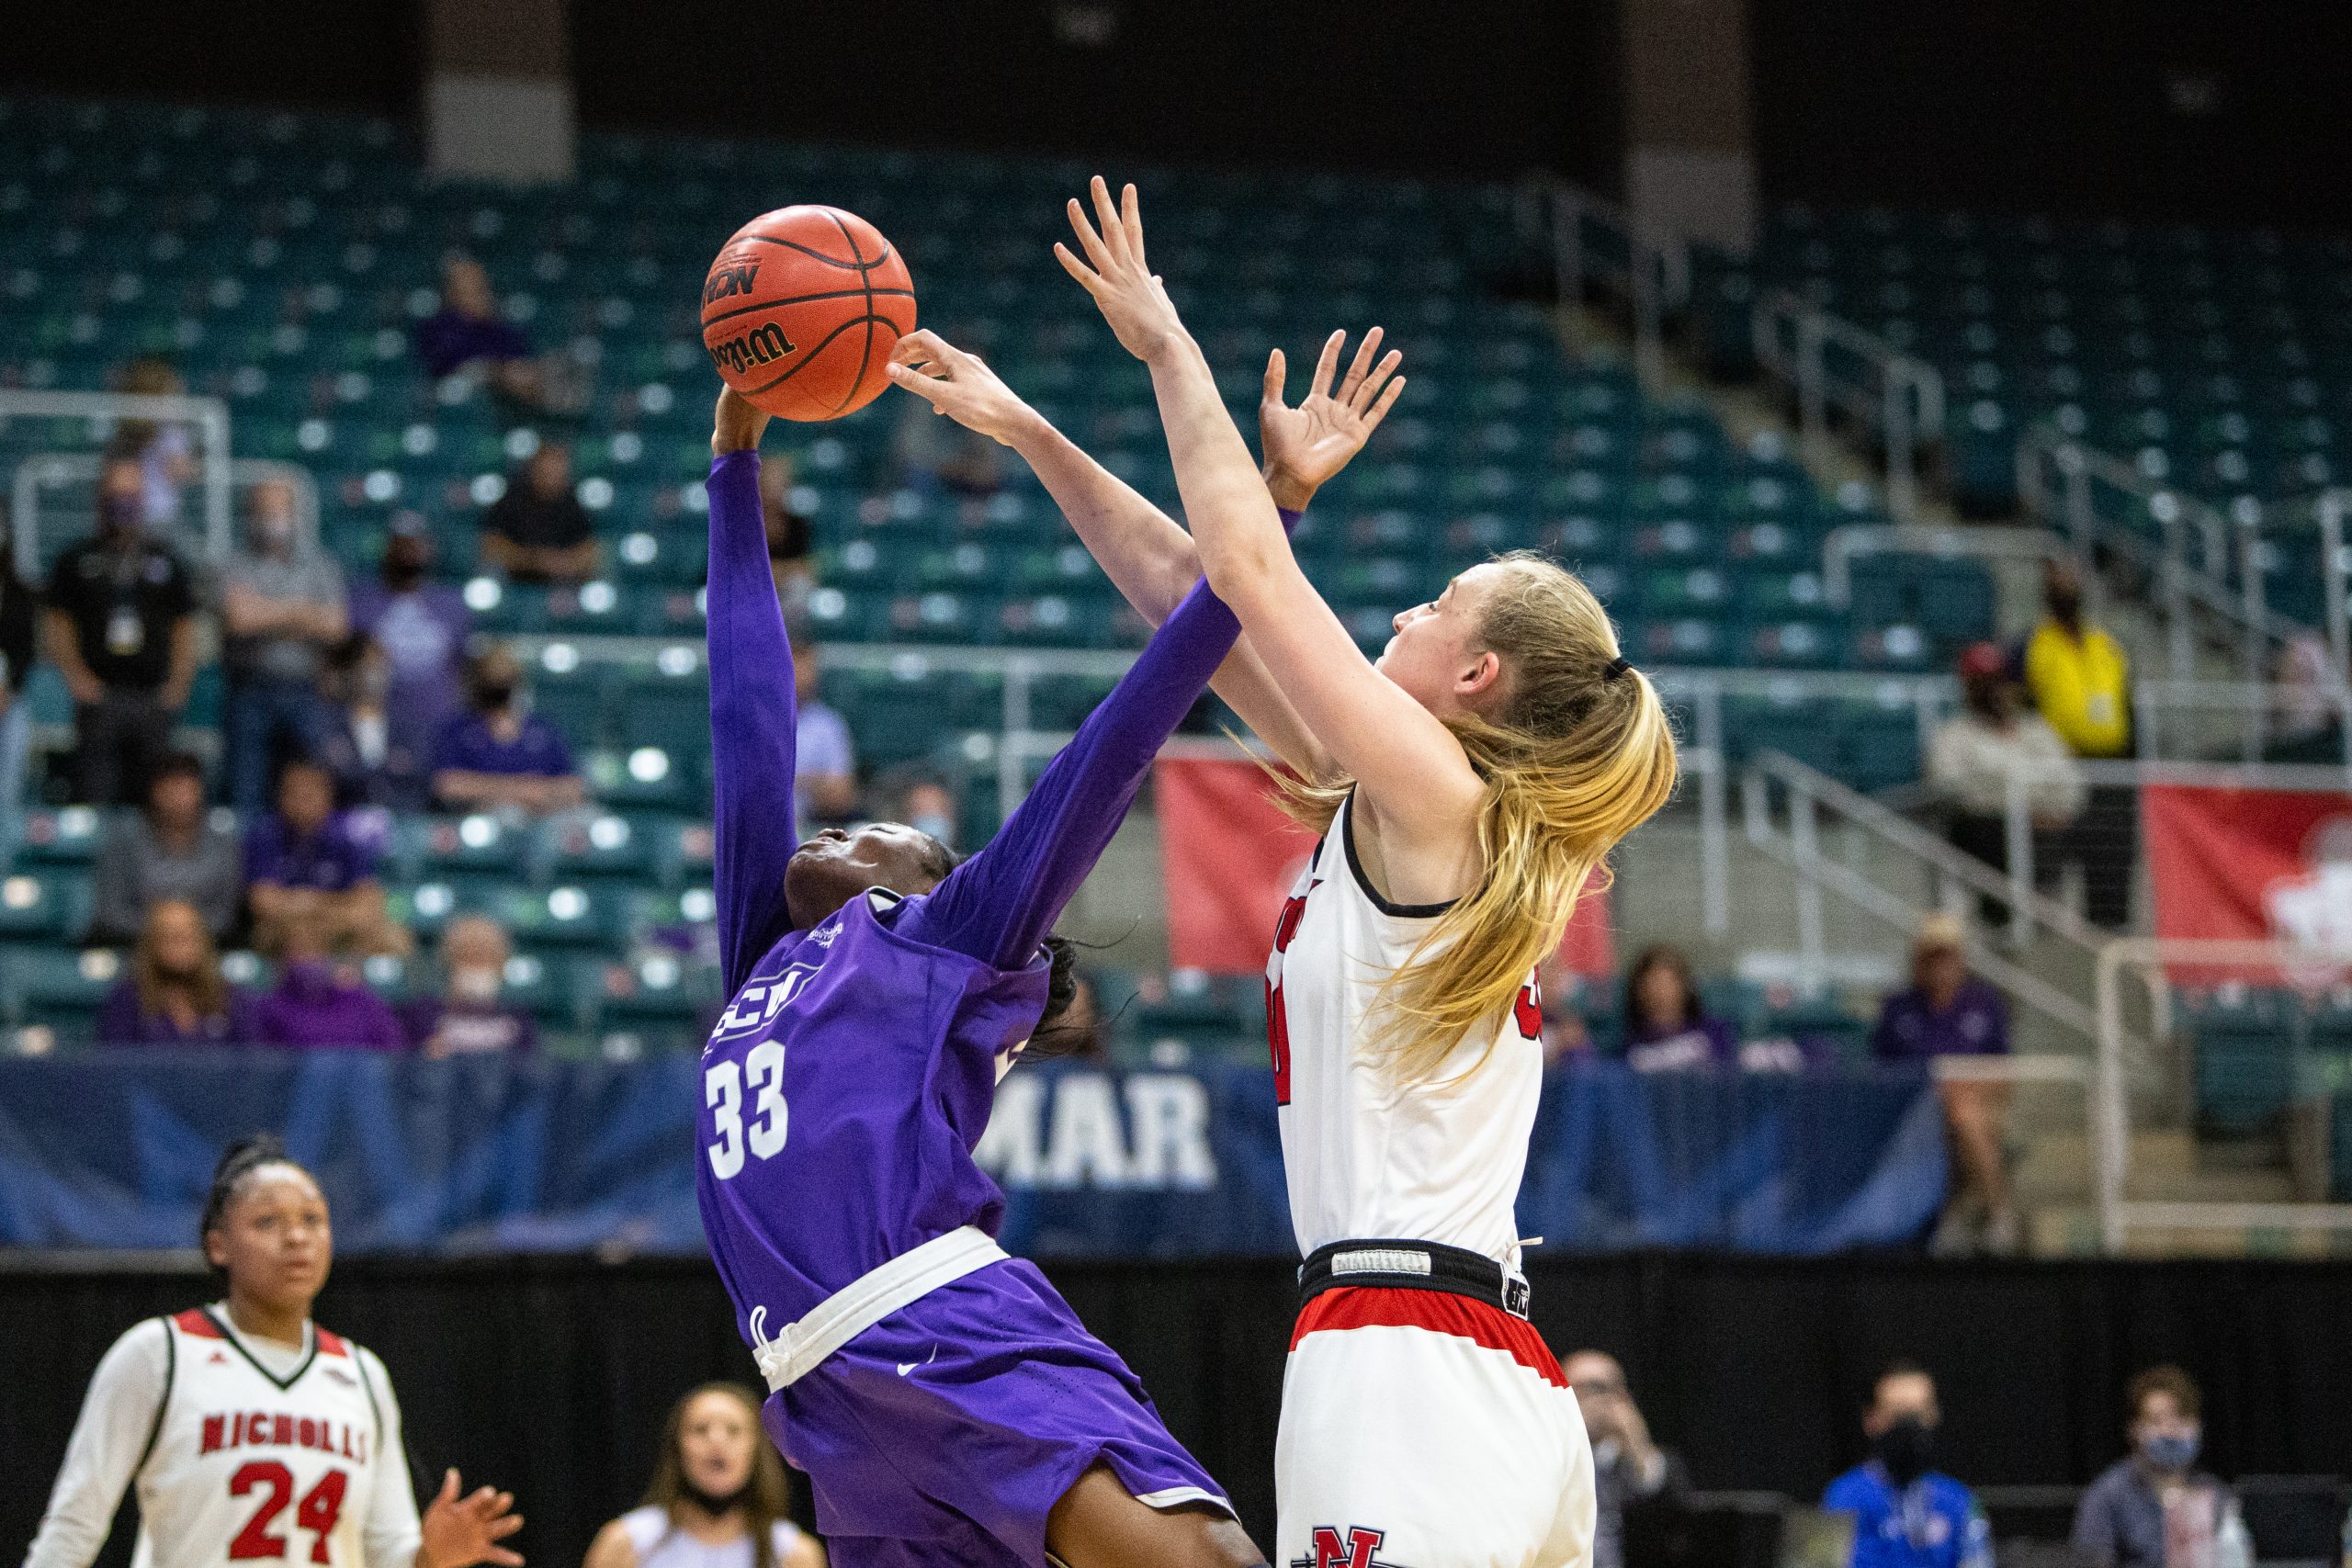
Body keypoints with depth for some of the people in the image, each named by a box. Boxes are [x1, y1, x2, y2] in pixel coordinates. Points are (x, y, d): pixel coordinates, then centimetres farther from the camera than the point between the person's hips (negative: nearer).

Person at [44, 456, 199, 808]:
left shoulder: (165, 561, 14)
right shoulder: (77, 561, 9)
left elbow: (184, 628, 13)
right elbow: (56, 624, 7)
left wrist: (178, 683, 1)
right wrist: (76, 676, -6)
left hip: (154, 696, 2)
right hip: (99, 695, -2)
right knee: (94, 792, -9)